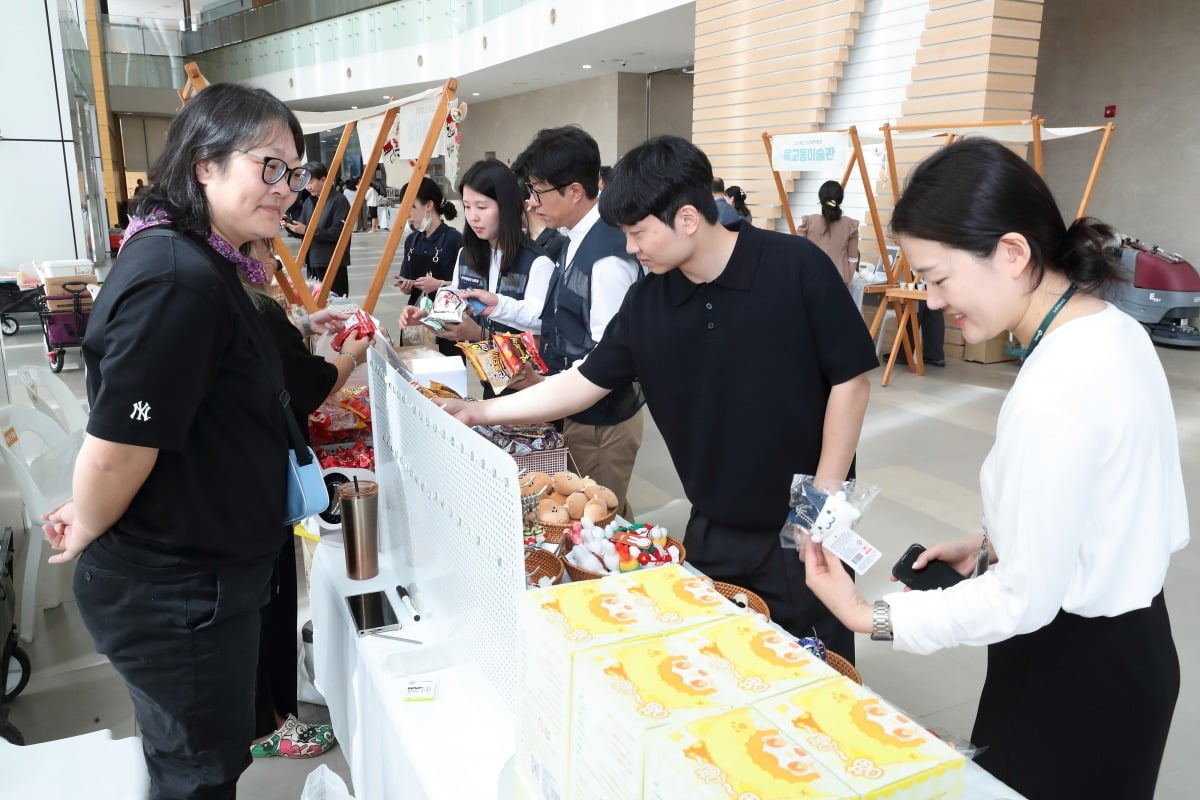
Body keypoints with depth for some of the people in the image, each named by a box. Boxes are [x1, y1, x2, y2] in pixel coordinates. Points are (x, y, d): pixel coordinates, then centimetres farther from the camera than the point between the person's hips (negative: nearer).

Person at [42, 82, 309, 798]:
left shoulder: (200, 262, 7)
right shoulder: (178, 280, -27)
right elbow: (118, 448, -27)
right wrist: (87, 533, -10)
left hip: (202, 571, 10)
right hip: (177, 595, -9)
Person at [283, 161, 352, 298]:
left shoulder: (339, 200, -10)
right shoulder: (309, 202, 11)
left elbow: (338, 232, -18)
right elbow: (303, 232, 15)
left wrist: (308, 230, -19)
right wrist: (291, 227, -6)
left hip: (334, 264, -7)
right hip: (313, 262, 7)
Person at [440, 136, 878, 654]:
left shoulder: (795, 269, -16)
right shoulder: (646, 300, -2)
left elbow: (849, 380, -12)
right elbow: (585, 382, 5)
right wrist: (482, 412, 0)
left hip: (798, 528, -4)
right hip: (713, 530, 4)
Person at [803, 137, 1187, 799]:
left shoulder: (1054, 392, -30)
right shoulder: (1114, 330, -2)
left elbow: (1024, 600, -23)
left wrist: (870, 616, -17)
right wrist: (991, 546, 7)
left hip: (1075, 673, -8)